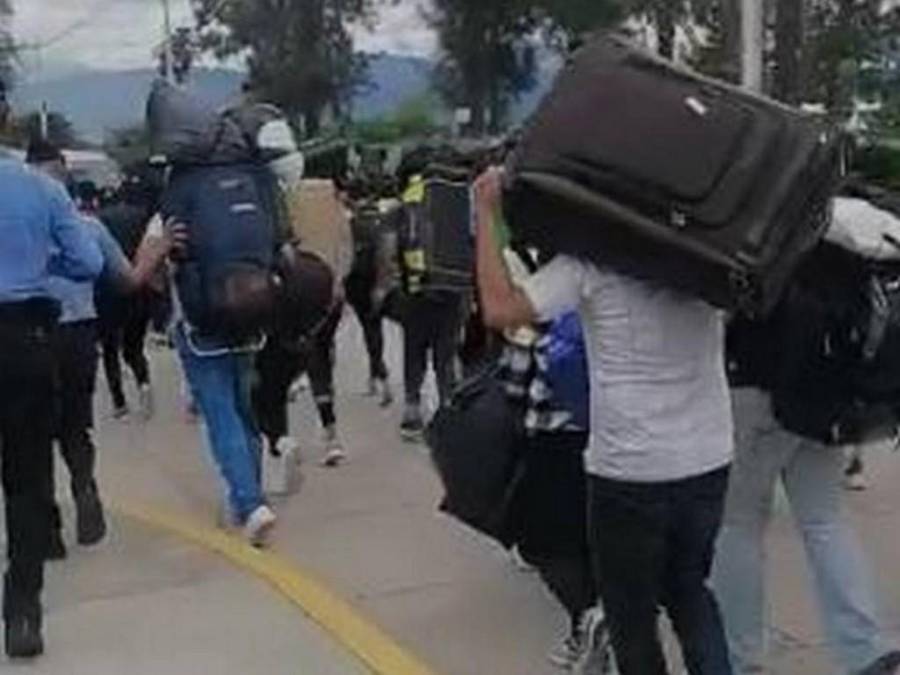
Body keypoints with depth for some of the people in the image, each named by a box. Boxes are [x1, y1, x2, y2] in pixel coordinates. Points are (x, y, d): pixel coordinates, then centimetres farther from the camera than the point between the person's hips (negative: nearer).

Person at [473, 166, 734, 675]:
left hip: (631, 470, -5)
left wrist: (486, 215, -7)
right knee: (689, 589, 26)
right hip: (709, 460, 5)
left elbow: (501, 309, -17)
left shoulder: (588, 261, -12)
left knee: (631, 613, 13)